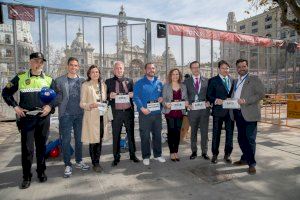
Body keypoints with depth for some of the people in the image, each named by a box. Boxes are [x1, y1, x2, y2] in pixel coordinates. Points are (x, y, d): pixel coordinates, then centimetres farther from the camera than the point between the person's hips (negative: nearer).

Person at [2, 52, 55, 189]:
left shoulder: (49, 80, 6)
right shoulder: (20, 78, 3)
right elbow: (6, 93, 9)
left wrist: (50, 106, -7)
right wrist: (15, 107, -2)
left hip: (43, 117, 1)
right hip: (26, 117, -1)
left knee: (41, 146, 11)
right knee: (27, 148, 0)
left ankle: (41, 172, 26)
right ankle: (26, 176, 15)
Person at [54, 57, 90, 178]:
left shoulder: (82, 81, 8)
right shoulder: (59, 80, 1)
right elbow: (56, 97, 1)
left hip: (79, 114, 3)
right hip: (66, 114, -2)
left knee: (79, 139, 11)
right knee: (66, 140, 2)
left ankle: (79, 161, 26)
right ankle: (67, 165, 15)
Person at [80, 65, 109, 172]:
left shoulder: (103, 85, 11)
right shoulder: (85, 85, -3)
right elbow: (81, 103, -4)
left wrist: (107, 113, 8)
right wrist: (90, 105, -23)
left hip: (102, 116, 4)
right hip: (92, 117, -4)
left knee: (100, 140, 10)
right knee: (93, 141, 1)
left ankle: (98, 162, 24)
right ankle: (94, 163, 18)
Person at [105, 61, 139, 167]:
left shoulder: (129, 81, 10)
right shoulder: (108, 82, 5)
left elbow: (134, 94, 14)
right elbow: (105, 96, 5)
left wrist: (132, 95, -8)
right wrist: (110, 96, -15)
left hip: (129, 111, 2)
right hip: (116, 112, -1)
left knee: (131, 134, 11)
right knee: (116, 136, 5)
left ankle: (132, 155, 26)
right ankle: (116, 157, 19)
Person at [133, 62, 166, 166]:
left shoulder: (159, 83, 12)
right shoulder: (139, 83, -1)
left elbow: (162, 94, 22)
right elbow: (136, 97, -8)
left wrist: (162, 97, -1)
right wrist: (142, 108, -19)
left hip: (157, 112, 4)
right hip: (145, 113, -4)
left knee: (157, 134, 12)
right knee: (145, 136, 3)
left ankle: (157, 154, 26)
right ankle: (146, 156, 17)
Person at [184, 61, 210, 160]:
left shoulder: (206, 80, 8)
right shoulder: (186, 81, 5)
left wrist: (208, 102, -8)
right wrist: (188, 104, -9)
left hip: (204, 109, 0)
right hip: (192, 109, 0)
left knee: (204, 132, 6)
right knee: (193, 132, 10)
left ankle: (204, 152, 20)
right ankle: (194, 151, 24)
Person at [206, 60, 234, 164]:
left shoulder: (232, 80, 13)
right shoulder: (213, 80, 2)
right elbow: (208, 96, -2)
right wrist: (215, 100, -19)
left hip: (230, 110, 4)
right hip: (218, 110, -3)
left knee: (230, 133, 9)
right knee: (216, 133, 5)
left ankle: (227, 154, 25)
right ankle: (215, 154, 19)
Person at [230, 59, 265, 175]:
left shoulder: (254, 79, 0)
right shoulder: (235, 81, 19)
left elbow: (261, 94, -10)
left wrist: (246, 101, -20)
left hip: (249, 114, -6)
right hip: (237, 113, 6)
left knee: (250, 139, -4)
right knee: (241, 138, 13)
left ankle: (251, 163, 6)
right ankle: (245, 158, 28)